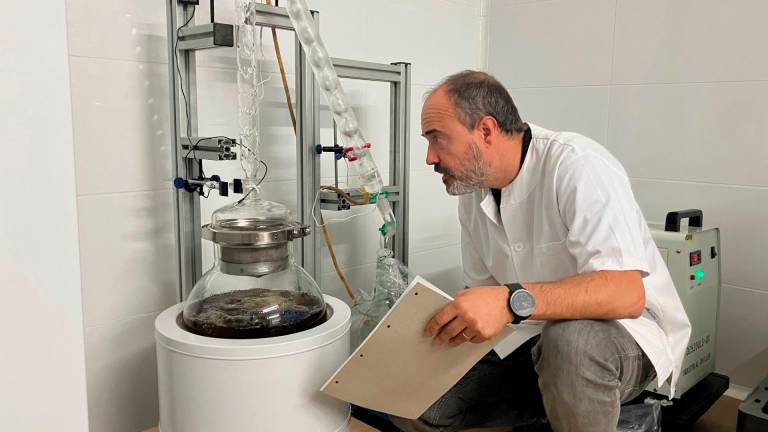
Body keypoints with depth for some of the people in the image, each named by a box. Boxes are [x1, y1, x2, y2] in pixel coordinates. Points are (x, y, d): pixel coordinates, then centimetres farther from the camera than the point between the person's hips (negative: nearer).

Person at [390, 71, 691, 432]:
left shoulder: (576, 165, -21)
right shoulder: (472, 194, 1)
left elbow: (626, 293, -31)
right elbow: (481, 293, 8)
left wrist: (514, 301, -43)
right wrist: (442, 324, -10)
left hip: (628, 330, -6)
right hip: (541, 339, 6)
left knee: (567, 340, -39)